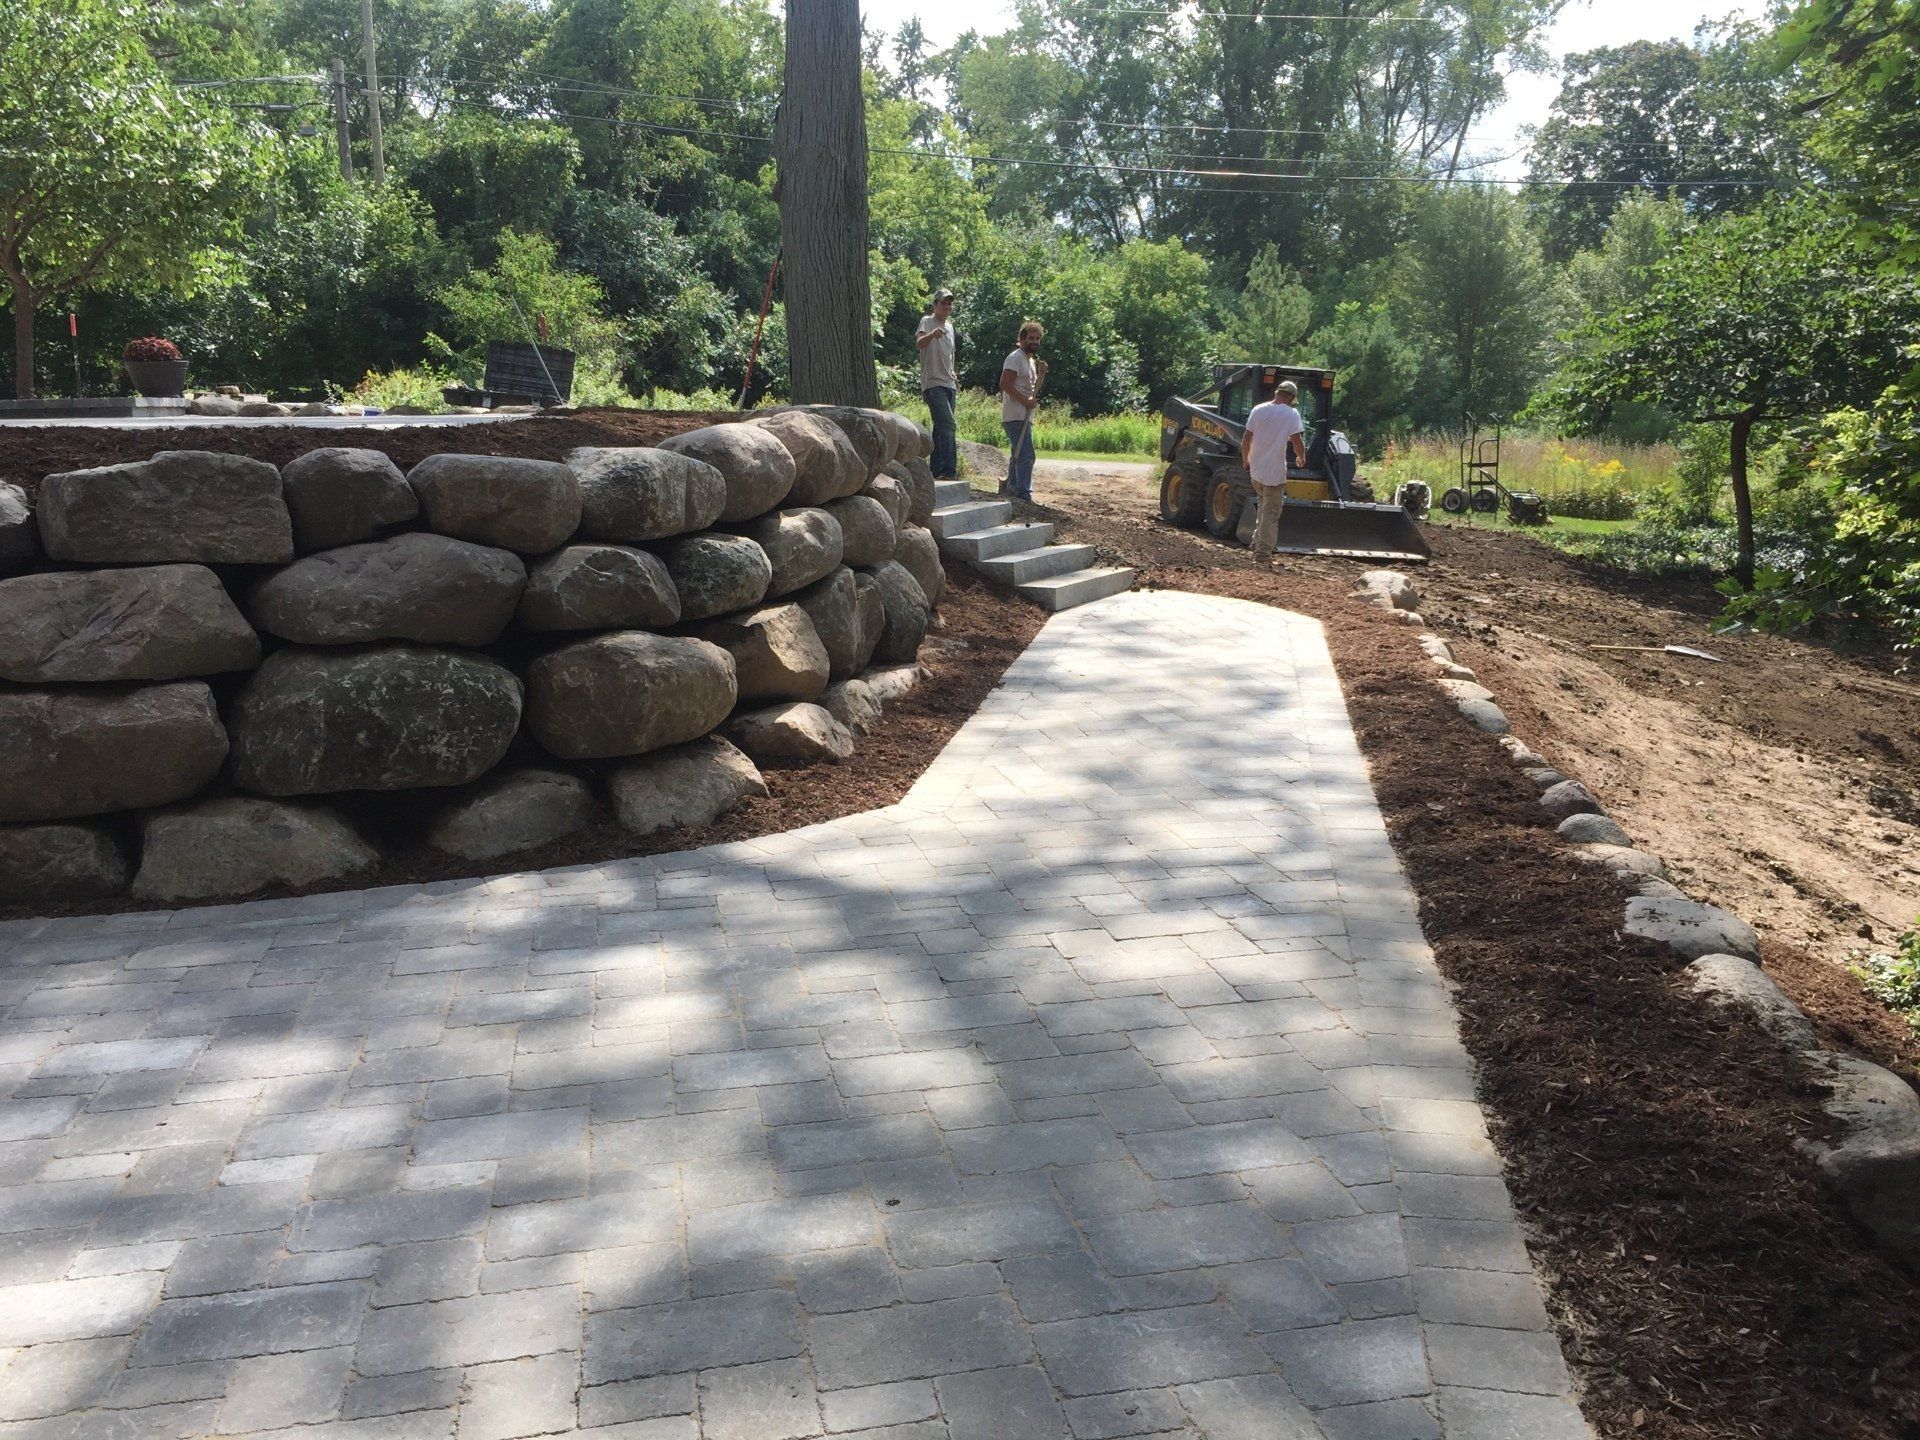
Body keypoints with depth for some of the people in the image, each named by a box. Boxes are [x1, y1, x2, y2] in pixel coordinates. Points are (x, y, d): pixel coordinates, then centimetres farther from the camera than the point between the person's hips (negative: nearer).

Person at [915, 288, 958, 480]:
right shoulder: (927, 321, -6)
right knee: (949, 427, -20)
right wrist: (931, 335, -47)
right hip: (933, 384, -8)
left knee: (942, 429, 9)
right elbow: (919, 342, -26)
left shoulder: (949, 326, 18)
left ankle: (936, 473, 14)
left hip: (949, 385, 8)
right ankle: (948, 472, -25)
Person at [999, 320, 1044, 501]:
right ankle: (1024, 495, -18)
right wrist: (1026, 400, -21)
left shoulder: (1030, 360, 22)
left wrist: (1041, 374, 9)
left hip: (1024, 417, 11)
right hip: (1015, 416, -11)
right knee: (1026, 456, -16)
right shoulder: (1015, 357, -9)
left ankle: (1010, 487, 28)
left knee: (1018, 454, 18)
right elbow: (1005, 383, -19)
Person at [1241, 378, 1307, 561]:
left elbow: (1246, 439, 4)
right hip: (1275, 473, -5)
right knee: (1271, 512, 2)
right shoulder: (1291, 414, -10)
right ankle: (1263, 551, 1)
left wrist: (1246, 461, 17)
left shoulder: (1258, 410, 3)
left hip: (1256, 471, 5)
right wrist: (1301, 458, 4)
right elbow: (1297, 441, -15)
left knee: (1263, 506, 26)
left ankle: (1257, 541, 26)